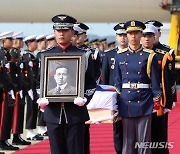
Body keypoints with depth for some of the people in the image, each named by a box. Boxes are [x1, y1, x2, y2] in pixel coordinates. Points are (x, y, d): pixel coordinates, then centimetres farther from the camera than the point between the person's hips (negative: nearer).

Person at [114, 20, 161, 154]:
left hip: (144, 103, -2)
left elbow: (155, 80, 1)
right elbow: (117, 80, 10)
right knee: (128, 139, 7)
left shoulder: (149, 56, 0)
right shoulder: (120, 56, 6)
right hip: (126, 102, 2)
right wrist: (116, 101, 6)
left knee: (144, 139, 1)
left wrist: (157, 101, -3)